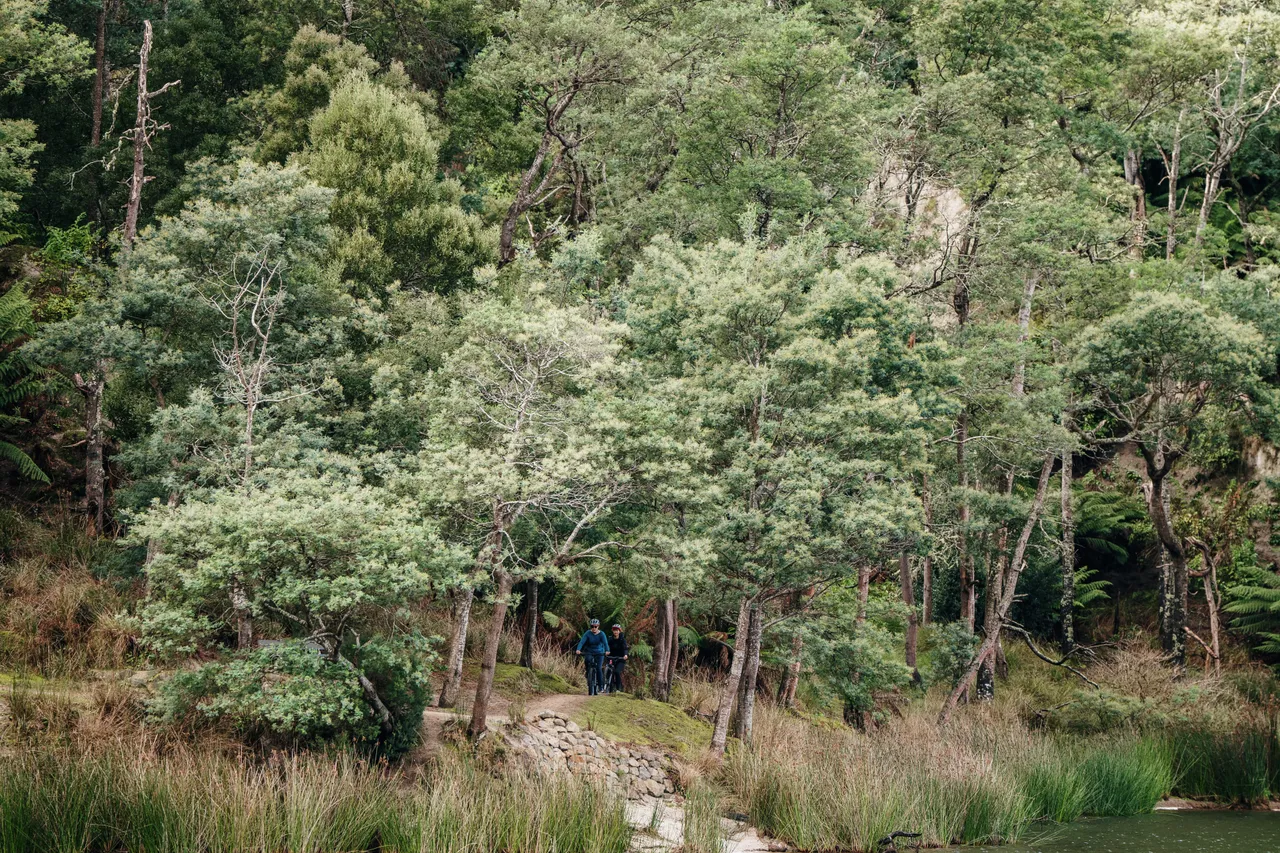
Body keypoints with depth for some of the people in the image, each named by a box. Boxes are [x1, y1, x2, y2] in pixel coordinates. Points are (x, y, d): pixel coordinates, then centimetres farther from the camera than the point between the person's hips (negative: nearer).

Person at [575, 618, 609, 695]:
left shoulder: (601, 634, -11)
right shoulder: (588, 633, -10)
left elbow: (605, 643, -24)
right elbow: (582, 641, -22)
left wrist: (607, 651, -44)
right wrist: (578, 650, -40)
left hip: (599, 653, -1)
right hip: (589, 652, 1)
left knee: (598, 668, -16)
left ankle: (601, 686, -5)